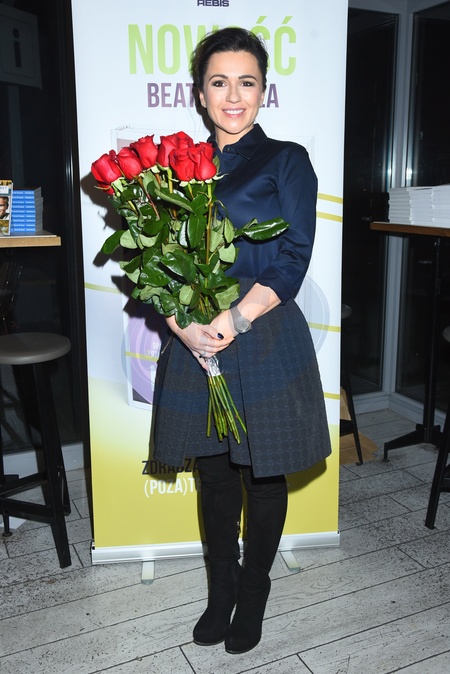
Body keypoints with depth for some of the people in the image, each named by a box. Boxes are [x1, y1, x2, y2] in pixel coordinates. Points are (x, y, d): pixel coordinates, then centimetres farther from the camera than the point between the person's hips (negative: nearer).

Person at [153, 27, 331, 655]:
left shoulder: (287, 160, 4)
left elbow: (294, 256, -7)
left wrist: (237, 317, -20)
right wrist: (182, 322, -14)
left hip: (264, 341, -2)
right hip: (194, 345, 3)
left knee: (263, 475, 9)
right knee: (214, 474, 12)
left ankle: (253, 596, 32)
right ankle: (220, 593, 33)